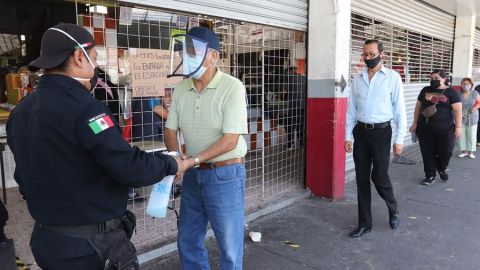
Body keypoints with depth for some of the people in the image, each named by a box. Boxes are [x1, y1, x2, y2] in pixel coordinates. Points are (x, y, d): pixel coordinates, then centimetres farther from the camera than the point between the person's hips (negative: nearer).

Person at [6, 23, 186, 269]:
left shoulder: (21, 111, 4)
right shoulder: (81, 106, -24)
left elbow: (25, 175, 14)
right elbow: (129, 167, -27)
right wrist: (171, 165, -11)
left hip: (47, 237, 8)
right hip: (92, 244, -8)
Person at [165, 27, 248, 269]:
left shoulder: (232, 87, -15)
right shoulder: (181, 89, 2)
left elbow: (230, 140, -20)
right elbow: (170, 130, 4)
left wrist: (192, 160, -27)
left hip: (225, 175, -5)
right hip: (193, 175, 6)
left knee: (229, 246, 9)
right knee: (188, 242, 18)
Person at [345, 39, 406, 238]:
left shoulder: (392, 77, -2)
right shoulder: (357, 79, 8)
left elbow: (400, 110, -3)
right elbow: (351, 110, 10)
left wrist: (399, 139, -8)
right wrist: (348, 136, 6)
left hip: (381, 132, -3)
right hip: (360, 132, 4)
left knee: (379, 176, -2)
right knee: (362, 179, 7)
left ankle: (393, 209, 31)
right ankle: (365, 223, 20)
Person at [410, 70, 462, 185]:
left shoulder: (451, 92, -2)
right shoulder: (425, 90, 9)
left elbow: (457, 110, -7)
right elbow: (418, 107, 12)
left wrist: (458, 127, -14)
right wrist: (415, 123, 9)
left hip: (445, 129, -3)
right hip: (425, 129, 3)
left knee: (445, 152, 5)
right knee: (427, 153, 6)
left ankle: (441, 169, 34)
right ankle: (430, 175, 18)